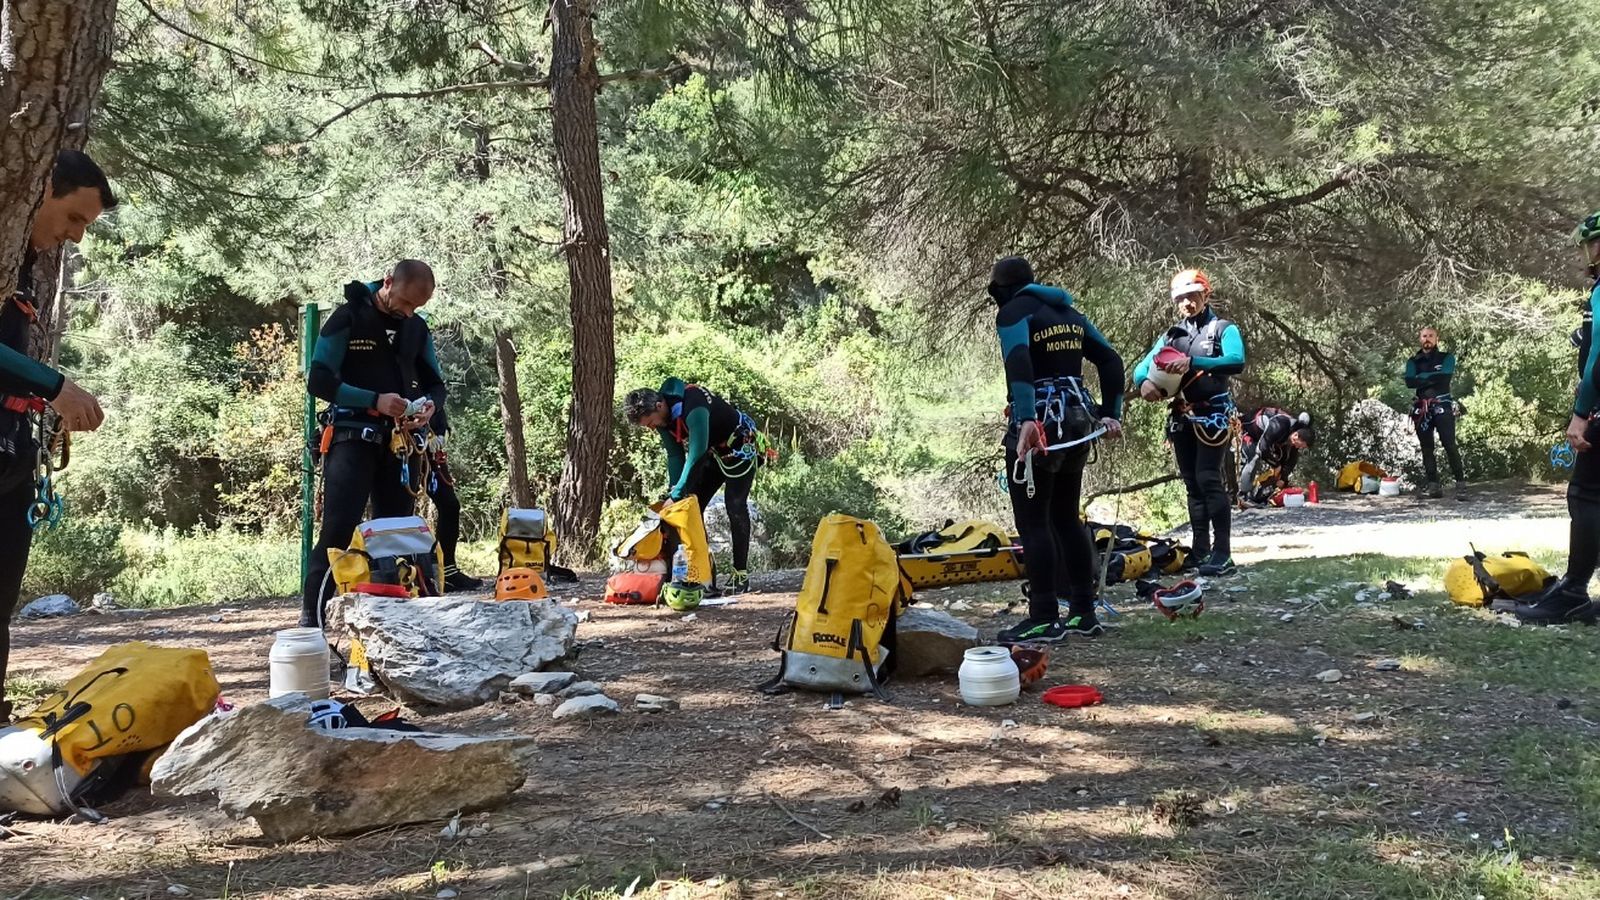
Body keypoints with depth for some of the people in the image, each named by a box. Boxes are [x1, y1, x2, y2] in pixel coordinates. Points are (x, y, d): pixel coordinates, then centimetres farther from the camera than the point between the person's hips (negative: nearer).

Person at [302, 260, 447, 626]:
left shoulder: (417, 327, 10)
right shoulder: (349, 318, -6)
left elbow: (435, 384, 17)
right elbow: (319, 381, -10)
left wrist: (429, 405, -7)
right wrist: (375, 400, -21)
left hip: (398, 440, 6)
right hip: (353, 438, -6)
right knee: (338, 531, -13)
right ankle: (311, 621, -11)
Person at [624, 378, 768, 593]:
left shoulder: (692, 406, -37)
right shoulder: (663, 418, -11)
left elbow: (696, 453, -39)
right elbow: (675, 456, -6)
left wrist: (676, 495, -38)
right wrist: (674, 492, -19)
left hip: (740, 446, -8)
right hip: (712, 453, 8)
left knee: (735, 504, -18)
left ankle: (741, 573, -12)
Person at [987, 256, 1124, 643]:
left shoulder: (1013, 311, -5)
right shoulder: (1068, 311, 19)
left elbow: (1018, 363, -23)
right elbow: (1111, 360, 17)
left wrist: (1026, 419, -33)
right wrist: (1111, 413, 17)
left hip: (1038, 421, -8)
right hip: (1077, 420, 8)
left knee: (1033, 522, -4)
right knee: (1067, 517, 15)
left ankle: (1044, 619, -5)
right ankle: (1083, 614, 18)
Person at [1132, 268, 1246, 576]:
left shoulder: (1223, 329, -1)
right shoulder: (1172, 335, 15)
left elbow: (1236, 361, -20)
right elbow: (1142, 366, 8)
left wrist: (1192, 362, -29)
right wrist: (1144, 381, -16)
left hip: (1213, 415, -6)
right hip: (1182, 419, 6)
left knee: (1209, 480, -15)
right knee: (1192, 485, 8)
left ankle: (1223, 555, -15)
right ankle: (1201, 553, 14)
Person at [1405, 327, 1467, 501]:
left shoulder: (1447, 358, 7)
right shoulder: (1413, 361, 12)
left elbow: (1445, 376, -13)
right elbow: (1409, 382, -6)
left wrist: (1422, 377, -7)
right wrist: (1434, 378, -11)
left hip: (1442, 406, -3)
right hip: (1422, 409, 3)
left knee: (1449, 445, -13)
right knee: (1427, 448, 2)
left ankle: (1460, 485, -14)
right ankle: (1432, 485, 4)